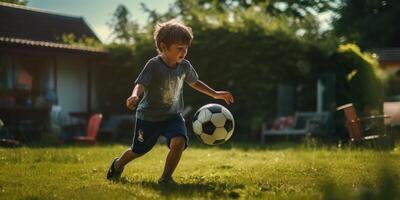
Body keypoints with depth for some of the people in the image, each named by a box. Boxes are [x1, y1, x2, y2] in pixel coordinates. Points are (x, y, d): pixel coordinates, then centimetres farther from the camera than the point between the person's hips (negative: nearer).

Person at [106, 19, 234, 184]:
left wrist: (215, 94, 15)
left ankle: (166, 177, -8)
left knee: (179, 142, -26)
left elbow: (194, 82, 16)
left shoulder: (185, 66, -4)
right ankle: (118, 164, 47)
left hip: (173, 116, 3)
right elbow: (140, 84, -31)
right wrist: (134, 96, -53)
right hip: (149, 116, -3)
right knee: (138, 150, 13)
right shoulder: (154, 65, -21)